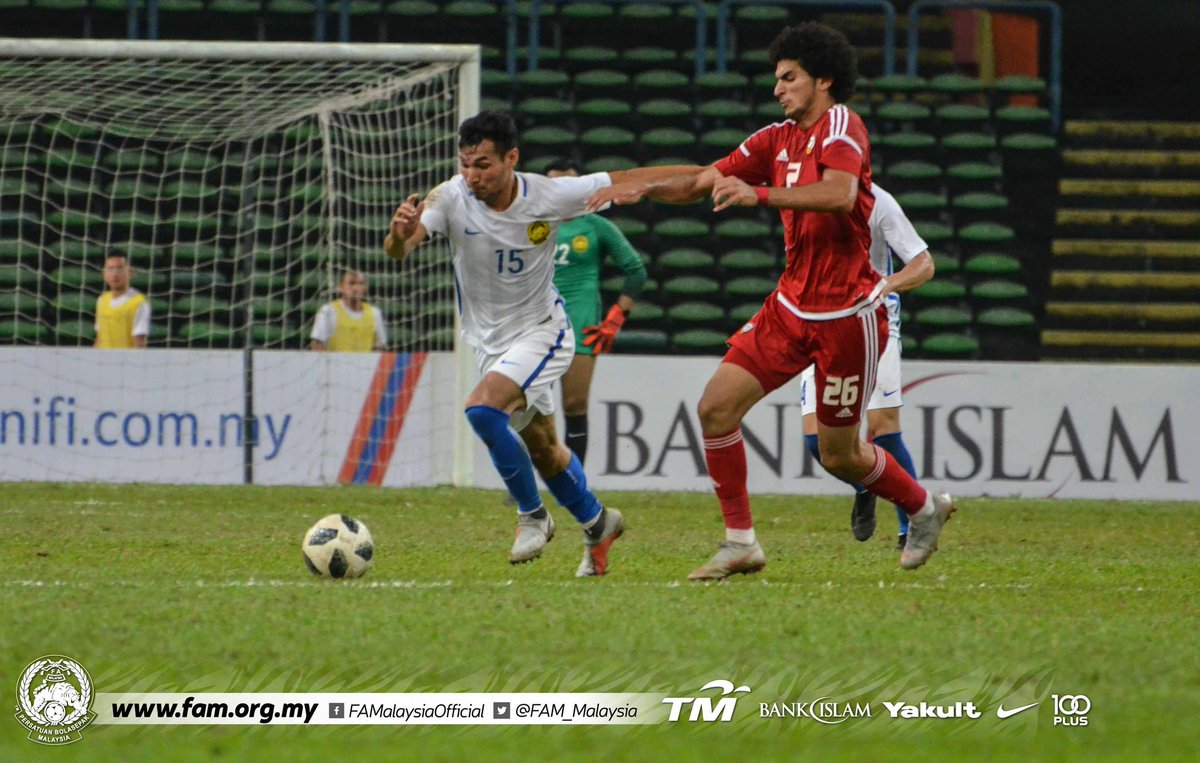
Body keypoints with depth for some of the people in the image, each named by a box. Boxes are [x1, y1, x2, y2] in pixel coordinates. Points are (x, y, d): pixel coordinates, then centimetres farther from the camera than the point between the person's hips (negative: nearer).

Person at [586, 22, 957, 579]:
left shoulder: (840, 125, -13)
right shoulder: (777, 139, 10)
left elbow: (840, 195, -32)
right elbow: (701, 181, 13)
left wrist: (758, 194, -41)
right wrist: (641, 187, -4)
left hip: (847, 313, -7)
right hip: (792, 304, 7)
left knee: (838, 455, 2)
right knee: (716, 407, -8)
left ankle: (924, 508, 31)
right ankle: (740, 543, 0)